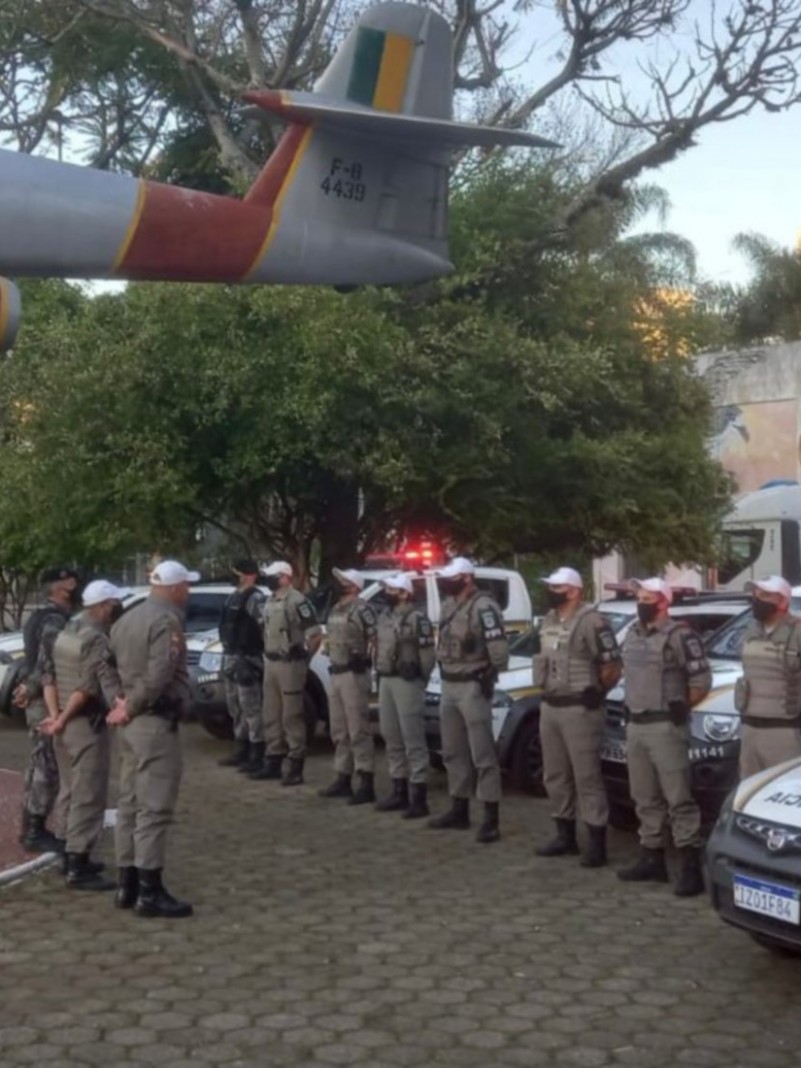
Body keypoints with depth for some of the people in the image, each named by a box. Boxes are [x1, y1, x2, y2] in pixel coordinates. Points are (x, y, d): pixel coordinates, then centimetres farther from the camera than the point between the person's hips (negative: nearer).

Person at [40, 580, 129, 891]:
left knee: (79, 794, 20)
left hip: (70, 724, 10)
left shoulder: (66, 632, 12)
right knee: (89, 797, -5)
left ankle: (75, 857, 27)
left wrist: (56, 716, 3)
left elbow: (50, 677, 9)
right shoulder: (97, 639, -18)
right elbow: (87, 688, -25)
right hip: (87, 725, -10)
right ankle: (77, 869, -4)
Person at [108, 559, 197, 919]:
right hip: (156, 723, -9)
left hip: (132, 724, 10)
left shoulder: (126, 620, 14)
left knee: (130, 804, 14)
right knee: (154, 807, -6)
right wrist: (131, 708, -11)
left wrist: (125, 705, 1)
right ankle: (149, 891, -4)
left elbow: (114, 667, 12)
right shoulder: (167, 620, -15)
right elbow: (158, 678, -23)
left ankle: (127, 884, 20)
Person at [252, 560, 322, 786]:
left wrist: (304, 658, -7)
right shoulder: (270, 602, 12)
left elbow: (316, 634, -16)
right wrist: (268, 656, 15)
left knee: (292, 717, -4)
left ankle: (296, 767, 1)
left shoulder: (297, 601, -15)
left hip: (289, 664, -9)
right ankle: (273, 762, 22)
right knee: (271, 716, 13)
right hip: (270, 663, 9)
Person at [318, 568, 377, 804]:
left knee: (358, 731, -9)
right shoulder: (335, 610, 15)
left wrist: (365, 658, -17)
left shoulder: (361, 610, -13)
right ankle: (343, 779, 23)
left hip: (354, 674, -10)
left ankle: (367, 785, -7)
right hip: (336, 673, 10)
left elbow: (376, 637, -19)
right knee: (339, 731, 14)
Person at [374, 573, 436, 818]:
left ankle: (419, 798, -5)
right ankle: (400, 792, 24)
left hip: (406, 682, -9)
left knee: (413, 740, -7)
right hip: (386, 681, 9)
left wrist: (419, 680, -11)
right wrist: (381, 676, 15)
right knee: (392, 739, 14)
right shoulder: (385, 617, 16)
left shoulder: (417, 618, -13)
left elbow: (427, 653, -15)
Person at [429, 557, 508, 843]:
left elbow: (499, 648, -22)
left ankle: (491, 819, -5)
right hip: (449, 685, 10)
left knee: (482, 754, -7)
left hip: (472, 687, -10)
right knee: (453, 752, 15)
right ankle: (459, 811, 26)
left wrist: (488, 677, -15)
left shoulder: (483, 608, -17)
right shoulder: (448, 606, 12)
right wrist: (445, 674, 14)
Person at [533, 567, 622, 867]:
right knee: (555, 776, 14)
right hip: (549, 707, 9)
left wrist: (594, 693, -4)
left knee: (587, 776, -5)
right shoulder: (548, 621, 12)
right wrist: (549, 689, 15)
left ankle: (597, 843, 0)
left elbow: (612, 667, -15)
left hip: (579, 709, -9)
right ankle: (565, 836, 25)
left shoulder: (591, 622, -16)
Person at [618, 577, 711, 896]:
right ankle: (652, 858, 23)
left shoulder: (678, 635, -12)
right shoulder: (633, 634, 13)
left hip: (665, 727, -8)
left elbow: (702, 680, -12)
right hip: (635, 725, 8)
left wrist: (681, 707, -4)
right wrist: (634, 703, 15)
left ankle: (691, 867, -7)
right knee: (645, 798, 14)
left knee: (678, 798, -8)